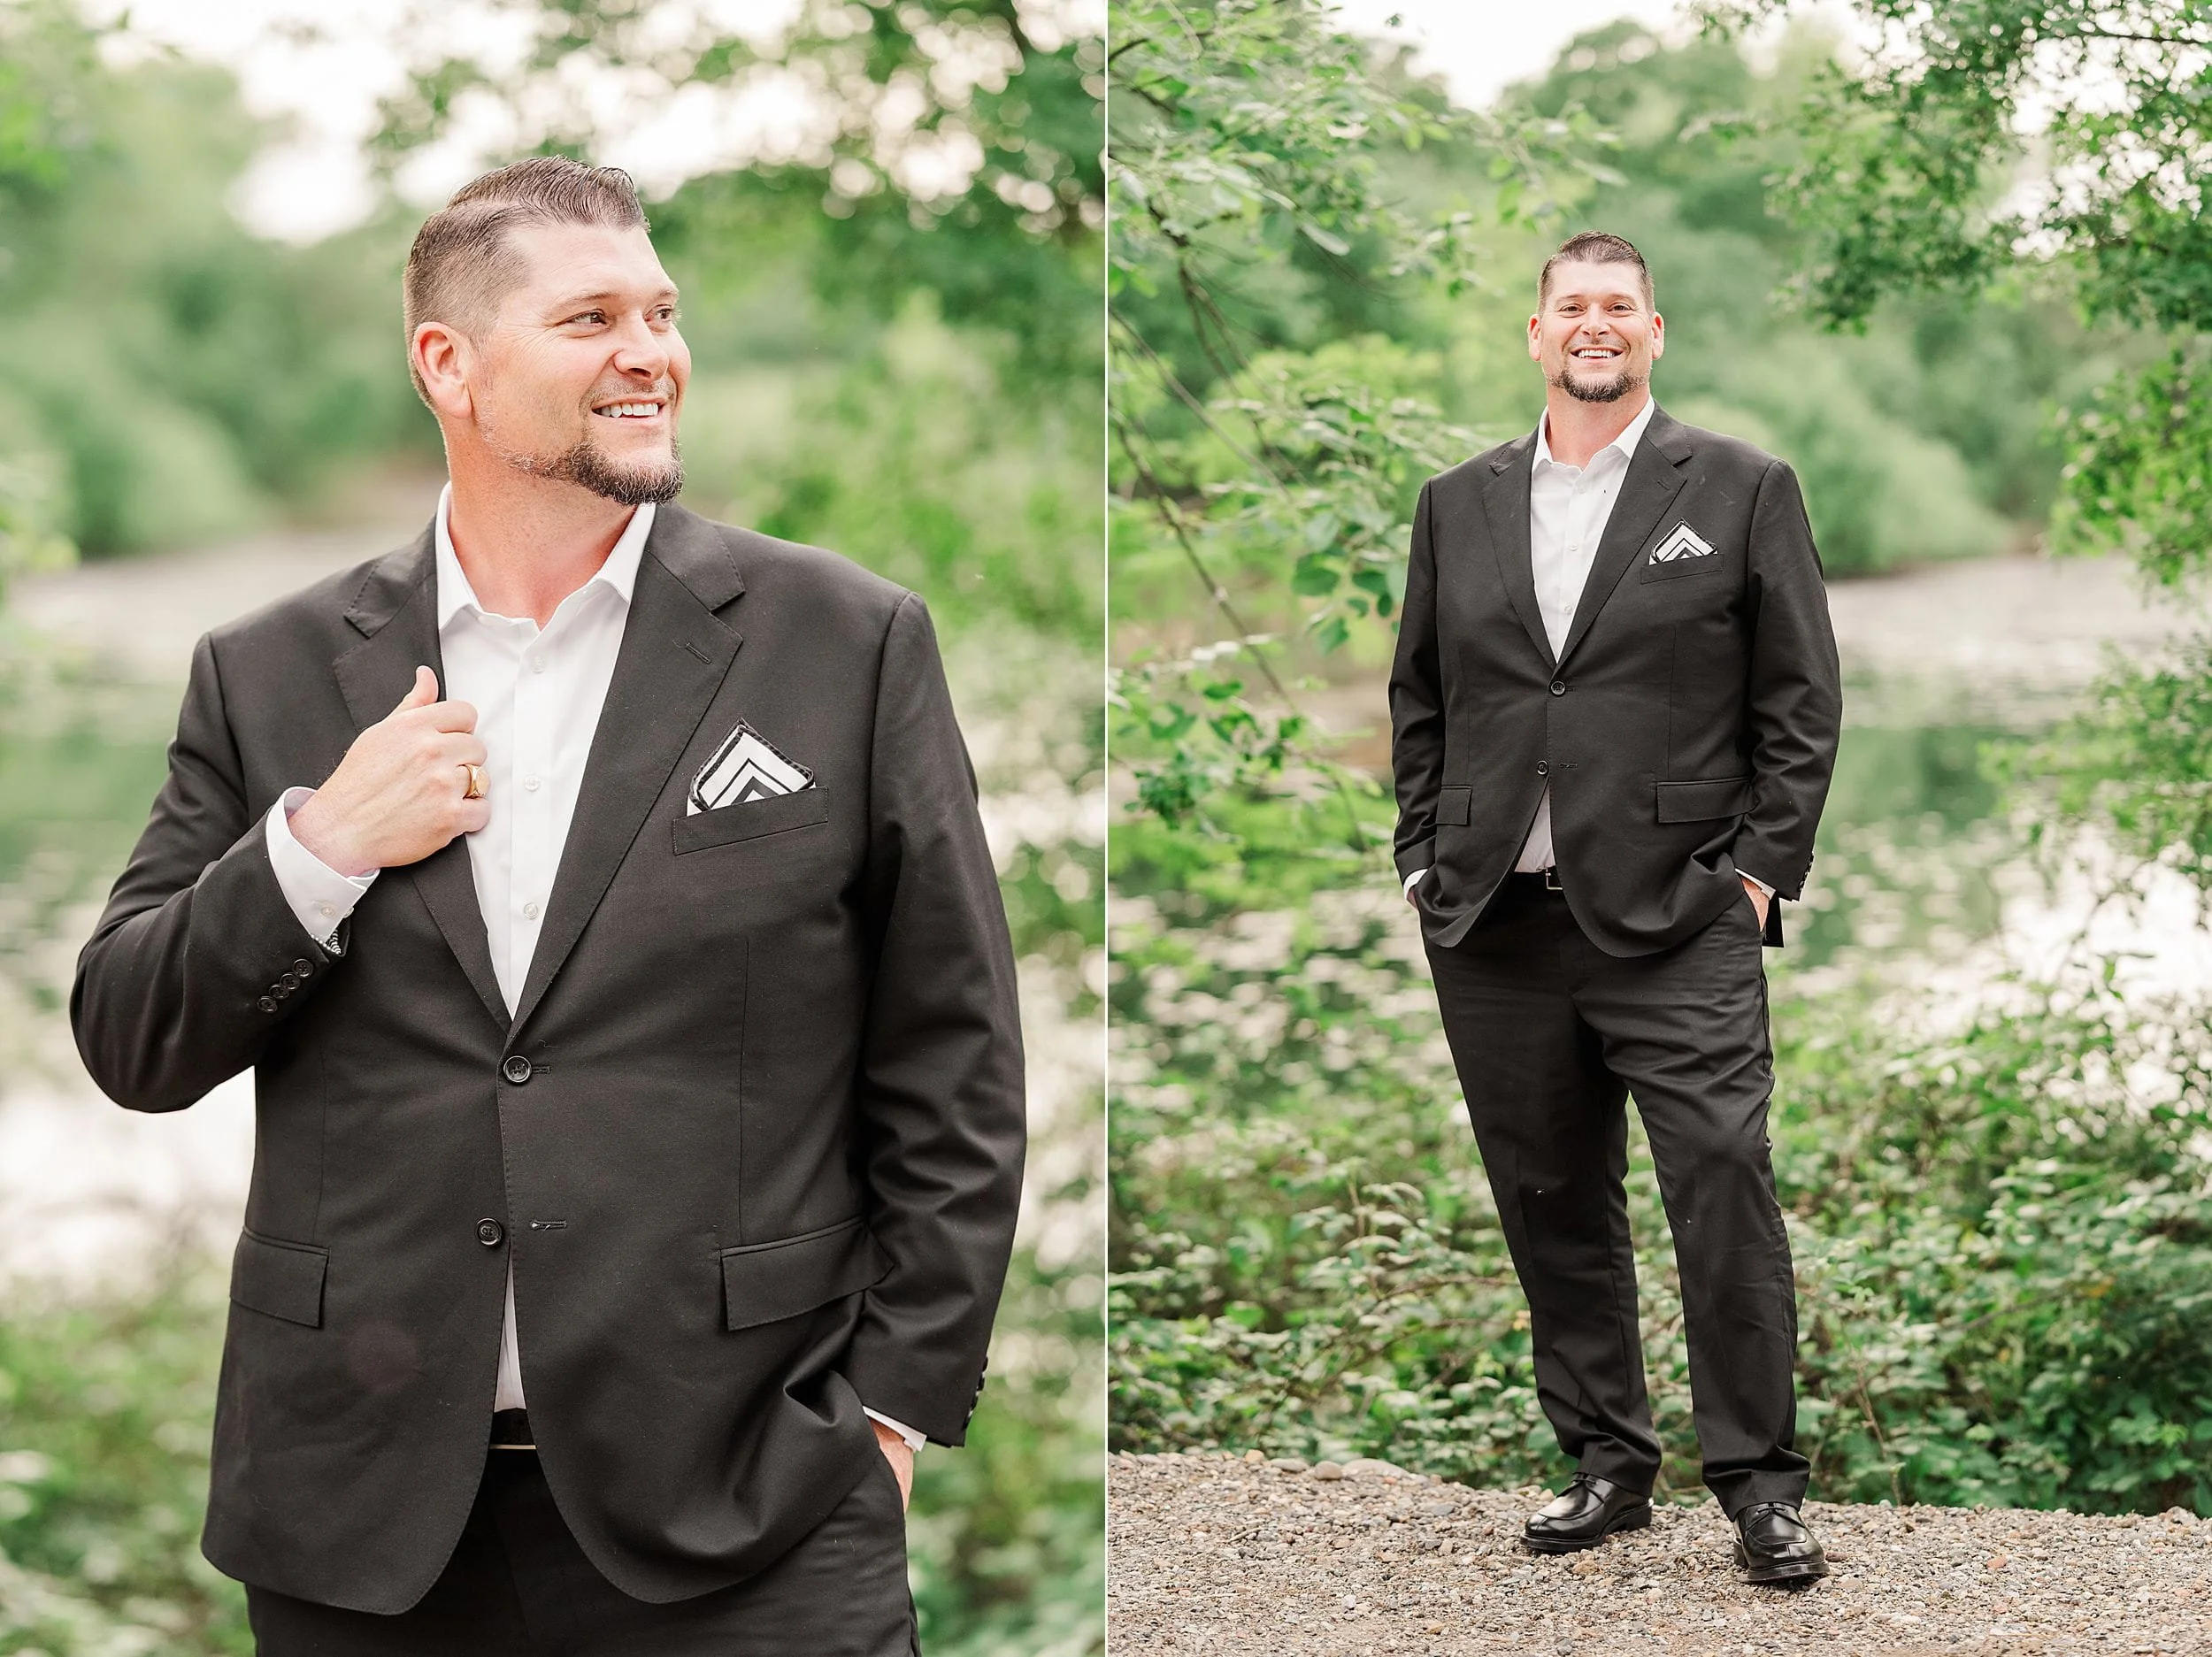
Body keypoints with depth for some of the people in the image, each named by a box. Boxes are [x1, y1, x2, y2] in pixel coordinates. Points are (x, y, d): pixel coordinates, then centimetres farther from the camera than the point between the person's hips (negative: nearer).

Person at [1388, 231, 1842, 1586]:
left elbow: (1801, 700, 3)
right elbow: (1418, 699, 17)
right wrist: (1427, 863, 7)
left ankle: (1761, 1486, 0)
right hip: (1495, 929, 4)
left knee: (1725, 1186, -9)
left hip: (1678, 923, -4)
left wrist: (1759, 870, -5)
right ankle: (1609, 1463, 20)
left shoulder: (1742, 489, 4)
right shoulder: (1459, 505, 14)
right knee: (1553, 1207, 9)